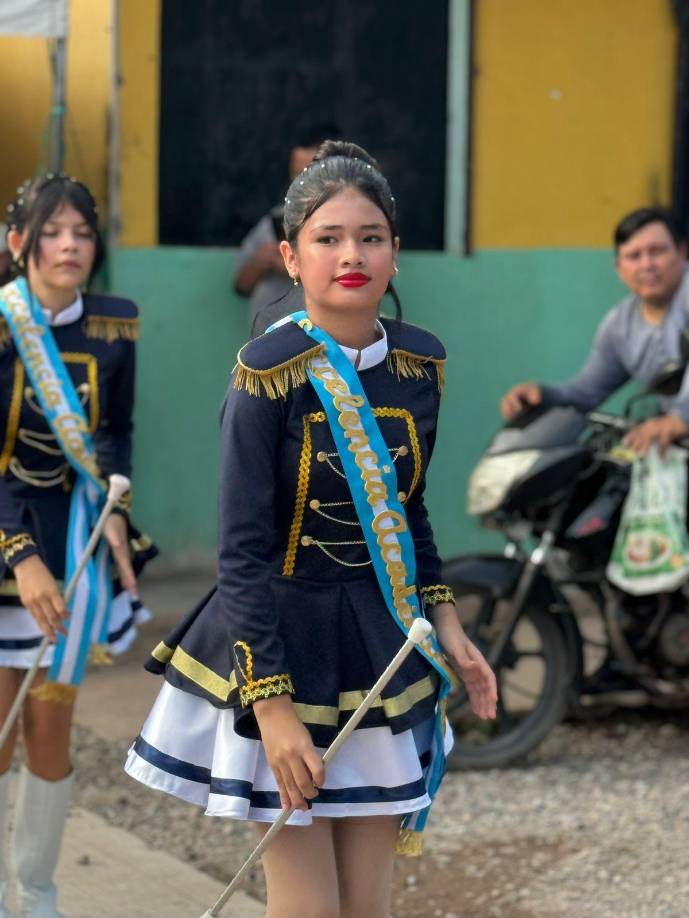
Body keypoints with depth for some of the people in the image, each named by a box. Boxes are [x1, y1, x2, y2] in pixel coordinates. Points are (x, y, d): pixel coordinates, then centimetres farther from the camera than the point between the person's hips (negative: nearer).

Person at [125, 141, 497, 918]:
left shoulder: (418, 363, 2)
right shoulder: (270, 373, -15)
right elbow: (243, 550, -16)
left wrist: (447, 628, 9)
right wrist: (272, 707, -20)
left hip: (383, 643, 5)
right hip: (286, 641, -5)